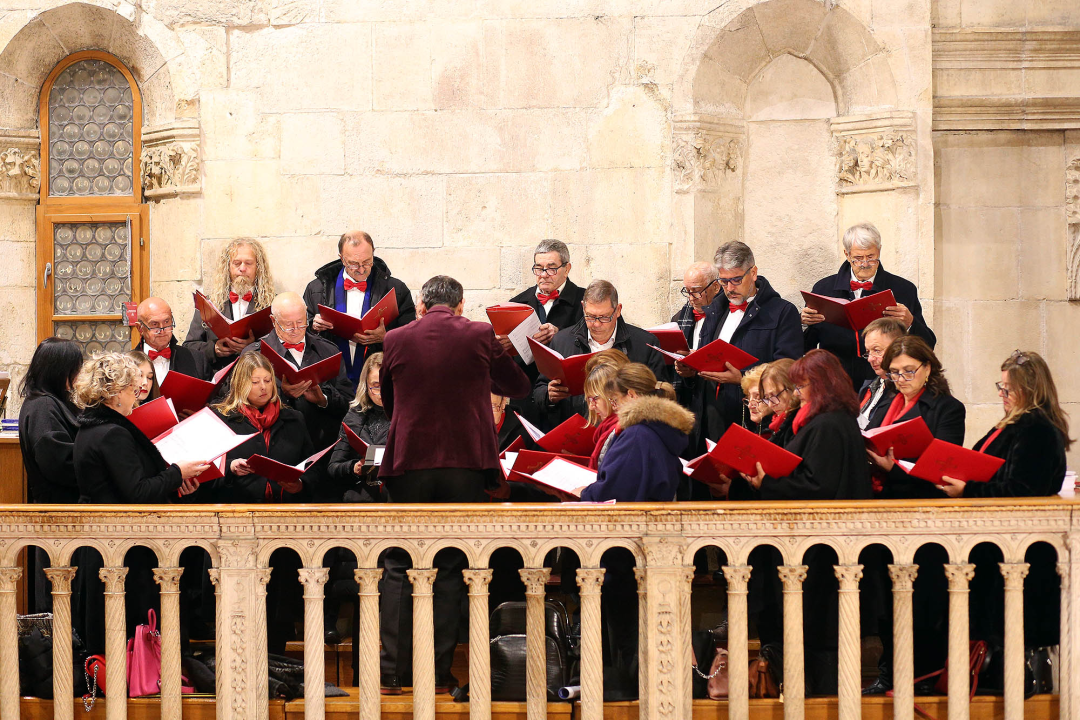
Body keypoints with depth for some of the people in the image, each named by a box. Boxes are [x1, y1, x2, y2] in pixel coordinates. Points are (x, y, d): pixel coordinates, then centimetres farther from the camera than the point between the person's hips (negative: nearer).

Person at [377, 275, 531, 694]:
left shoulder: (395, 340, 2)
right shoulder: (479, 336, -1)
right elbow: (519, 387, 13)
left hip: (409, 462, 0)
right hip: (466, 464, 0)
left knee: (398, 568, 7)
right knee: (450, 570, 5)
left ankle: (393, 673, 2)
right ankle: (439, 673, 4)